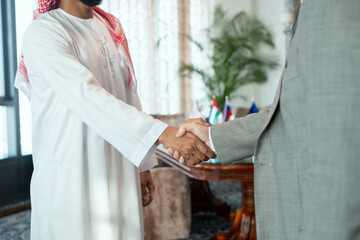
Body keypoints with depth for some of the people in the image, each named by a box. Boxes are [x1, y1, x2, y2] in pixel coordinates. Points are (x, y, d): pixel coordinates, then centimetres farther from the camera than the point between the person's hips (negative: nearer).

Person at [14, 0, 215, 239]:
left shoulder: (111, 28, 11)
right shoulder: (43, 33, -12)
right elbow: (88, 97, -26)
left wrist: (143, 165, 12)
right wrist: (163, 133, -35)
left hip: (120, 175, 6)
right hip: (70, 180, -6)